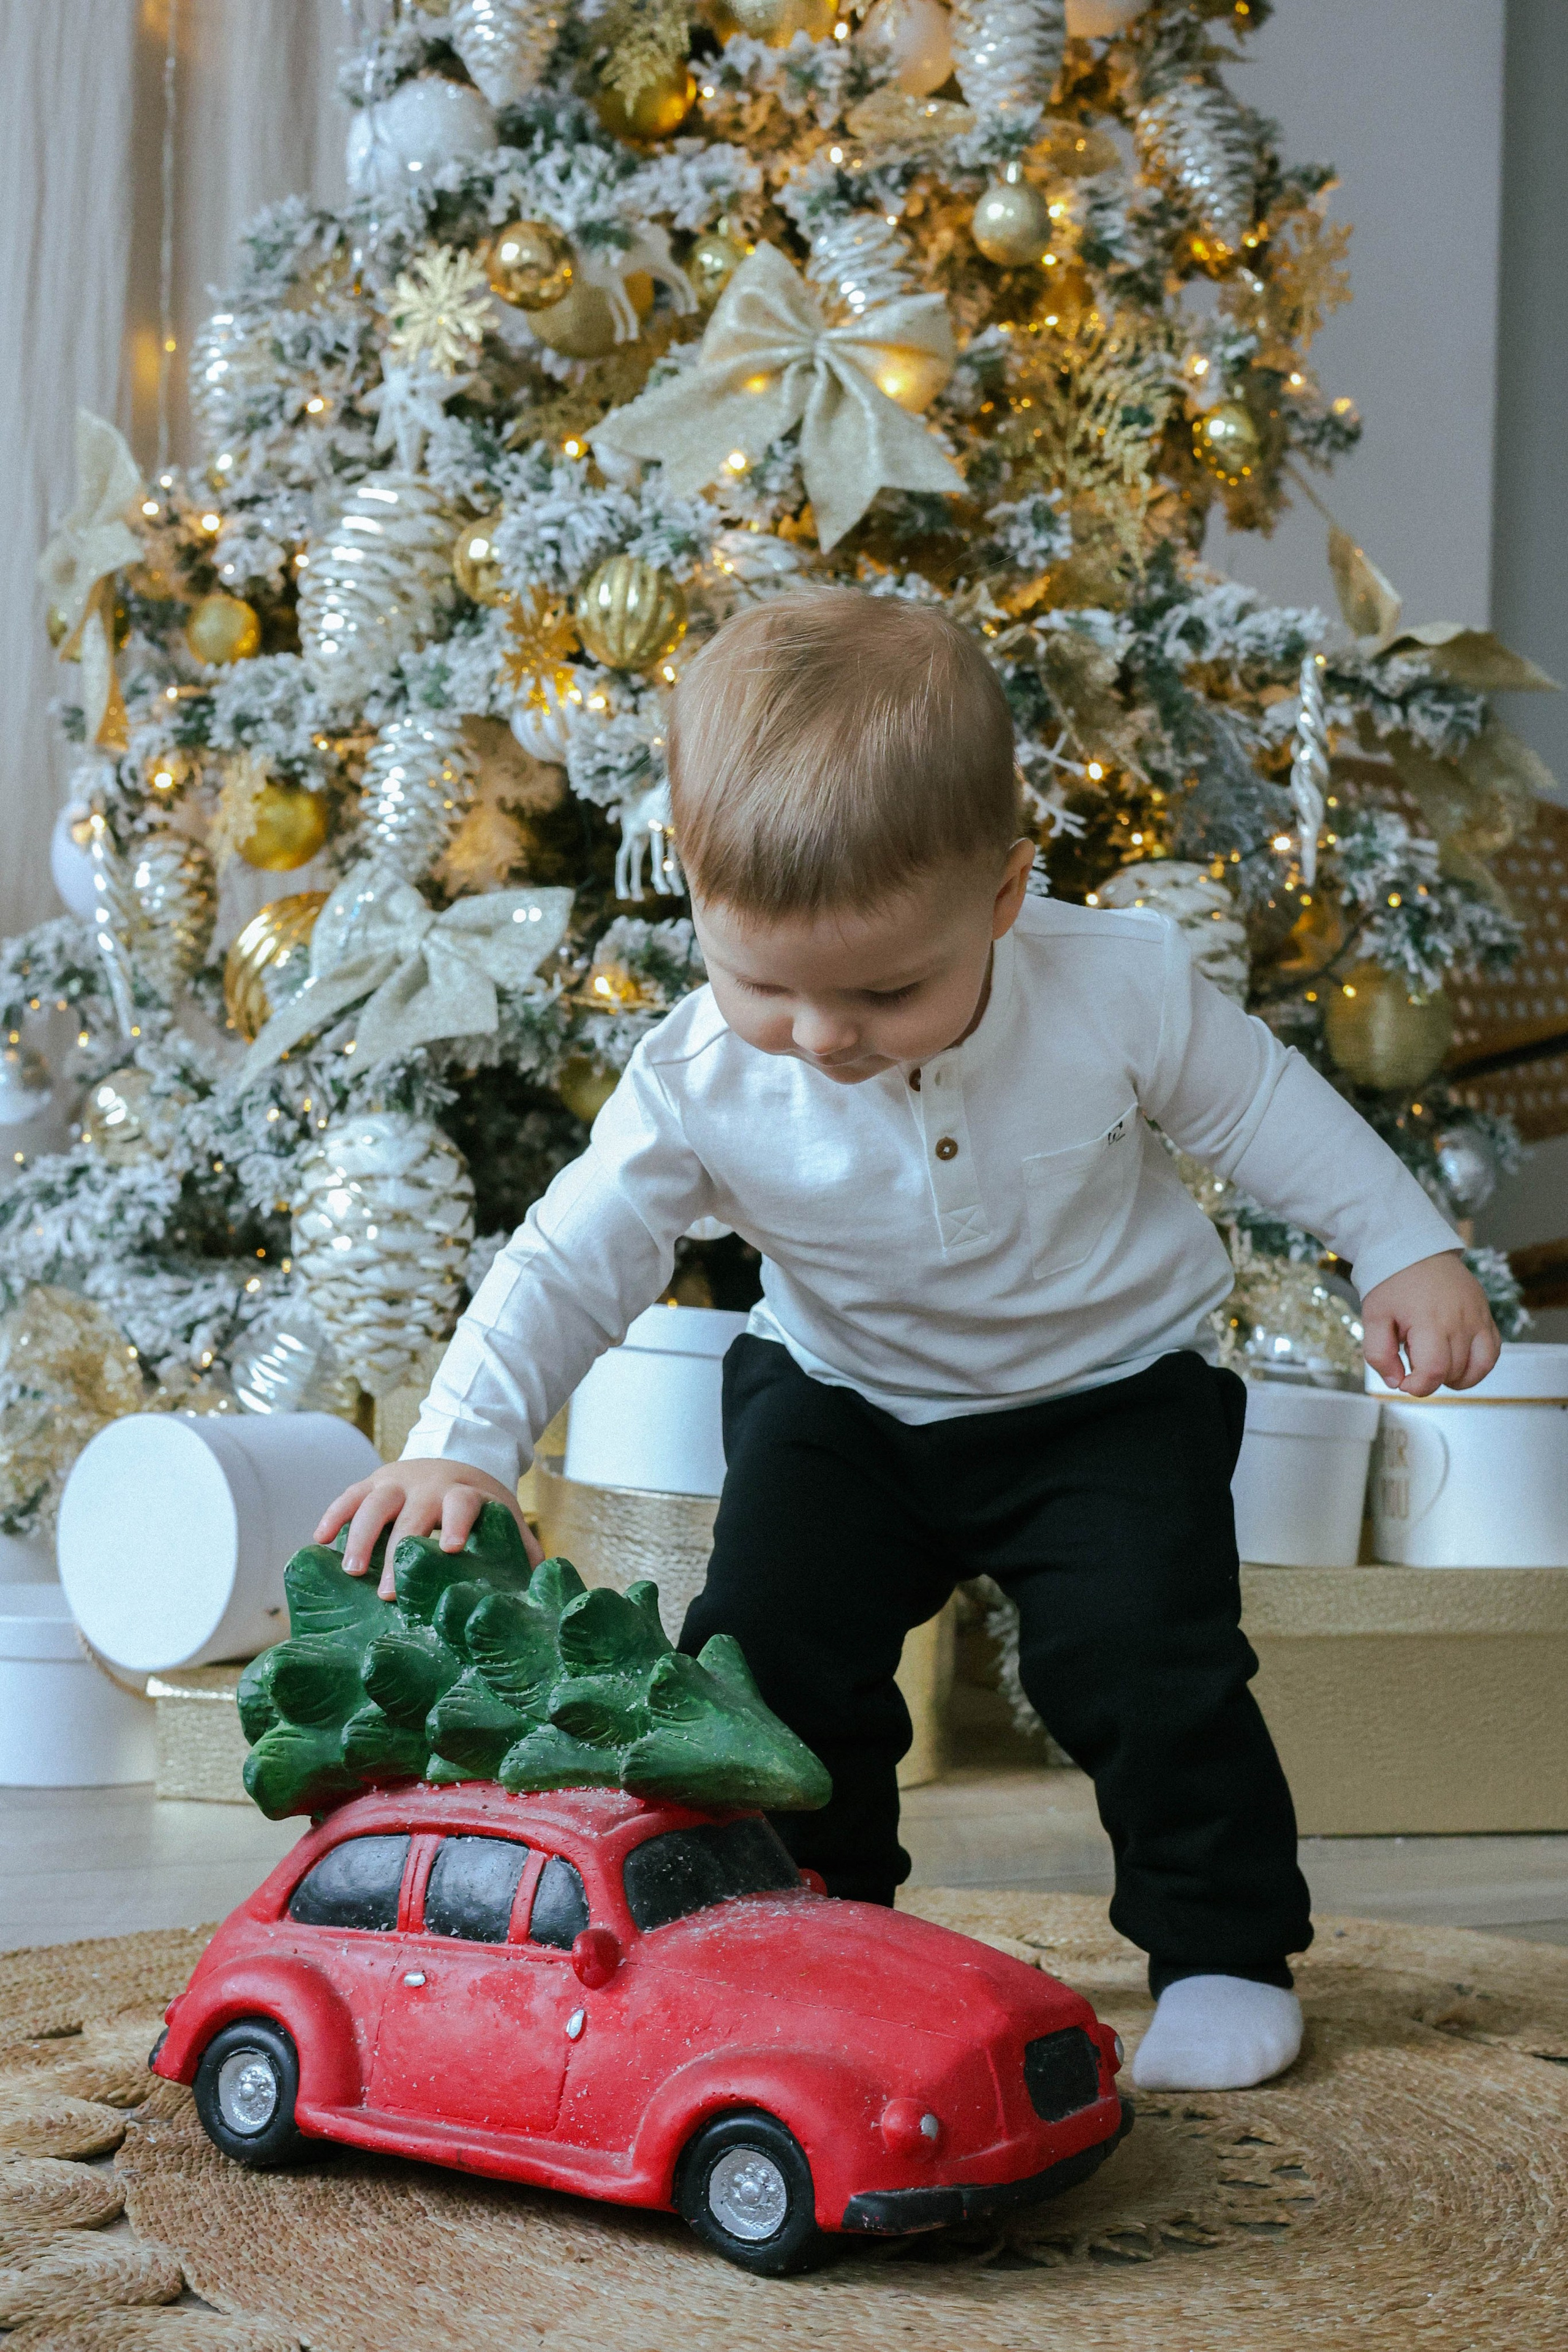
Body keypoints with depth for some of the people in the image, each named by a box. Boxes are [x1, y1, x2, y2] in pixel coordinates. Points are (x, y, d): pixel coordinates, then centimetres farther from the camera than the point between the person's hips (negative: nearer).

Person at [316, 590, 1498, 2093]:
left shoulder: (1120, 986, -25)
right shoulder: (700, 1084, -25)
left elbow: (1261, 1105, -7)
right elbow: (567, 1266, -21)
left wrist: (1404, 1251, -5)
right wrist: (459, 1444, -33)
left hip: (1110, 1393, -1)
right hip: (847, 1402, 2)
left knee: (1143, 1659, -15)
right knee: (767, 1640, -8)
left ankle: (1225, 1947, 9)